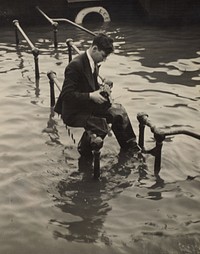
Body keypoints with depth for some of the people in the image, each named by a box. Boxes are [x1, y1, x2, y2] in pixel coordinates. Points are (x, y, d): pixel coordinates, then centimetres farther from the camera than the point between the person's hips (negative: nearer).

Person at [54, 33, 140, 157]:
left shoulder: (93, 63, 3)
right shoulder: (75, 65, -24)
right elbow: (66, 94, -26)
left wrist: (102, 87, -4)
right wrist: (90, 96, -31)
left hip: (88, 105, 9)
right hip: (73, 112, -9)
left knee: (119, 111, 0)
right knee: (101, 125, -28)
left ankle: (130, 147, 18)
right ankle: (84, 149, 1)